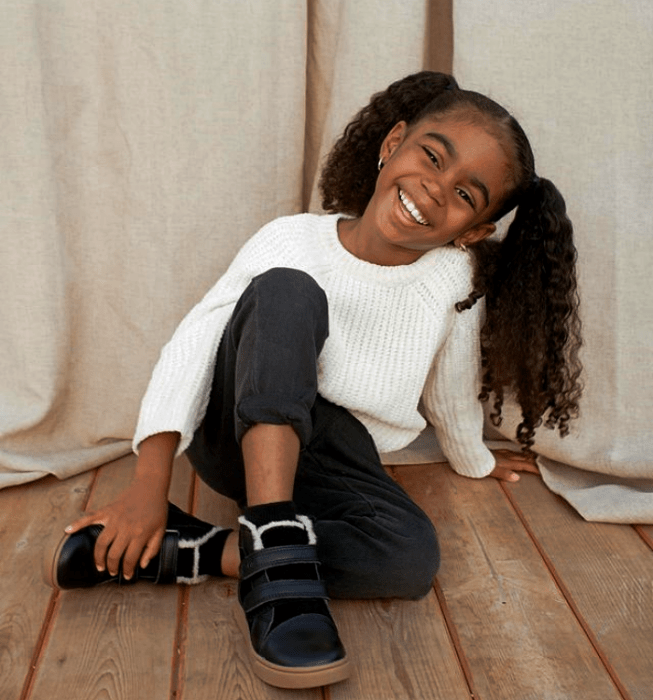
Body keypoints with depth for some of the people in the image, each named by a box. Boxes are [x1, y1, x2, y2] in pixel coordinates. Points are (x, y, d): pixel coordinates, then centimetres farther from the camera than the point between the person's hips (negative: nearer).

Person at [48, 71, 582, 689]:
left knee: (413, 557, -29)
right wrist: (149, 481, -25)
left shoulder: (455, 280, -10)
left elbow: (452, 399, 6)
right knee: (287, 290, -29)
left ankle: (174, 551, -24)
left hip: (328, 458, 2)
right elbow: (191, 343, -16)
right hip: (237, 431, -1)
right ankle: (277, 553, -38)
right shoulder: (291, 239, -11)